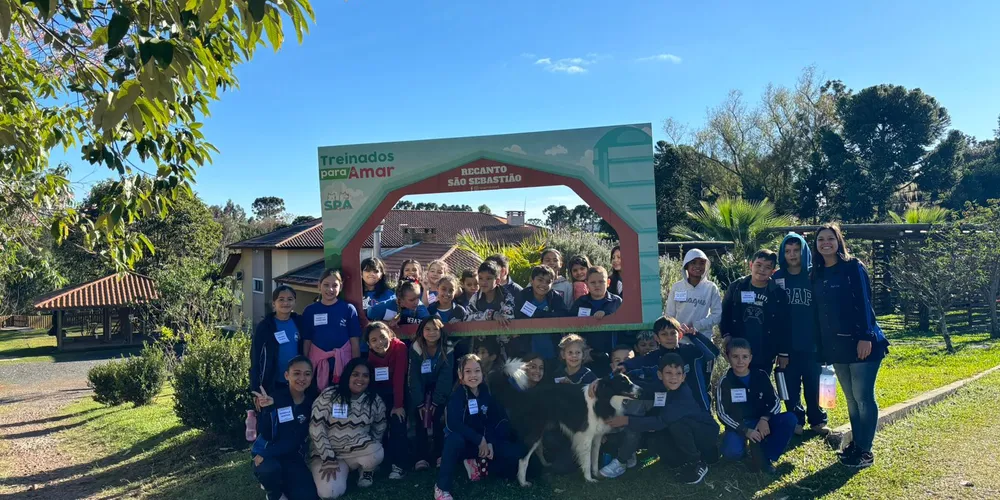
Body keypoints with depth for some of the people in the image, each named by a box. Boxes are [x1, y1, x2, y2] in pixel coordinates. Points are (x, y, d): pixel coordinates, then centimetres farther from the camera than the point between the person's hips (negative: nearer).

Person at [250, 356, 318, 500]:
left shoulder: (311, 402, -5)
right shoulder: (274, 397, -14)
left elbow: (297, 438, -7)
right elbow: (266, 435, -17)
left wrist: (266, 454, -18)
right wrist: (267, 409, -35)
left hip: (292, 456, 3)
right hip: (267, 452, -3)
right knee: (270, 469, -37)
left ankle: (275, 482, 14)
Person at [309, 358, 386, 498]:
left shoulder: (375, 401, -5)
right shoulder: (328, 396, -15)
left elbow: (379, 428, 10)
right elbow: (316, 428, -16)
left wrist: (371, 449, 0)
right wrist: (328, 458, -18)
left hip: (358, 450, 2)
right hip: (327, 452, -2)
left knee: (377, 453, -32)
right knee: (329, 492, -25)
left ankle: (367, 469, 6)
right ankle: (344, 470, 10)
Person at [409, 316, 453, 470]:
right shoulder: (415, 348, -14)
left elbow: (445, 377, -17)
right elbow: (414, 377, -16)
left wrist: (436, 401, -23)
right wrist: (419, 402, -22)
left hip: (439, 389, -1)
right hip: (420, 390, 1)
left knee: (439, 419, -20)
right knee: (420, 420, -17)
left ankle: (439, 454, -10)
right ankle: (421, 457, -17)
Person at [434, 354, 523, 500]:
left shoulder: (486, 392, -2)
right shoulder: (458, 394, -18)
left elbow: (493, 419, 1)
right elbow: (453, 423, -31)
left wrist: (490, 442, -16)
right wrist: (479, 439, -28)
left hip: (484, 442, 5)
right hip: (462, 442, -5)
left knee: (516, 453, -13)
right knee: (455, 438, -41)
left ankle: (478, 465, 4)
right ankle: (442, 488, -27)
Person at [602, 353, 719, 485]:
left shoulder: (684, 394, -29)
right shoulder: (658, 388, -9)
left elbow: (662, 421, -35)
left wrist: (627, 420, -31)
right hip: (682, 435, 4)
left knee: (676, 422, -32)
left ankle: (697, 463, -12)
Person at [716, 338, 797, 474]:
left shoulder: (761, 376, -1)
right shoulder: (725, 382, -8)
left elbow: (775, 401, 0)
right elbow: (722, 414, -11)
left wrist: (765, 419, -20)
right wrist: (745, 431, -20)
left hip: (761, 422, 3)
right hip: (738, 426, -3)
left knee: (789, 419, -23)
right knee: (731, 452, -33)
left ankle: (765, 457, -15)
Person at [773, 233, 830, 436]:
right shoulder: (777, 279, 1)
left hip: (811, 342, 0)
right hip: (787, 343, 0)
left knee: (813, 385, 8)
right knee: (791, 385, 7)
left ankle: (817, 420, 22)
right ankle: (796, 421, 19)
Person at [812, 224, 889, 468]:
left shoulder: (853, 267, -5)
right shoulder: (817, 274, 11)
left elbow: (864, 303, -12)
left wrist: (865, 337, -19)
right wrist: (821, 344, 11)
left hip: (860, 342, -6)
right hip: (835, 345, 6)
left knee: (863, 397, -2)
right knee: (850, 398, 13)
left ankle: (865, 451, 4)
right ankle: (856, 444, 22)